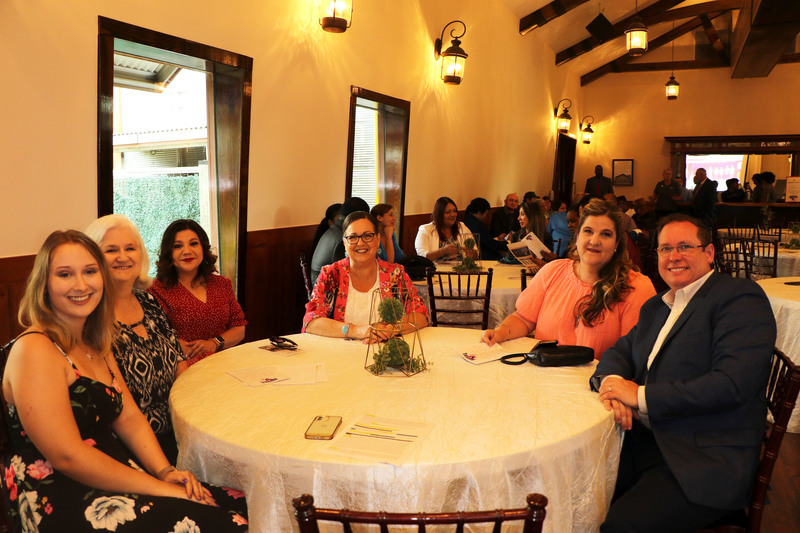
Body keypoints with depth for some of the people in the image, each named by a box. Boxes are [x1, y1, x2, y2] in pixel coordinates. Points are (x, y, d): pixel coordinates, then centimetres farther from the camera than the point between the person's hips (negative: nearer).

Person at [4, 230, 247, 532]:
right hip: (63, 503, -8)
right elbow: (68, 456, -20)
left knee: (238, 504, -7)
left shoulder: (96, 344, 12)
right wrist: (162, 488, -19)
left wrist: (166, 471, -6)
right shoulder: (34, 349, -15)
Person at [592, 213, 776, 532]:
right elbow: (620, 351, 19)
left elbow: (732, 384, -20)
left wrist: (641, 395, -16)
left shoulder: (741, 297, -8)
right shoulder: (656, 307, 18)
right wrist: (611, 381, -6)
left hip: (705, 462, -6)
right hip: (642, 441, 7)